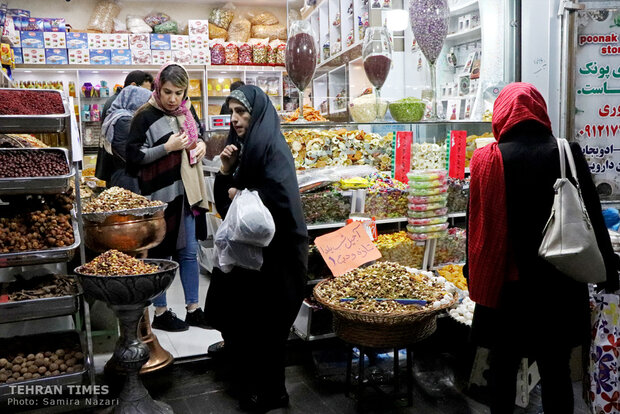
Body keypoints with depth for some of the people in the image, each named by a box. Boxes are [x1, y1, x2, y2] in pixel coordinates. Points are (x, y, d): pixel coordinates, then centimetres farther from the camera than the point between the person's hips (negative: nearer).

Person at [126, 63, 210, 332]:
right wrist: (167, 148, -19)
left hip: (187, 191, 6)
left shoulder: (188, 112, 9)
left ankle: (193, 309, 24)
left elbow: (198, 137, 26)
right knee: (160, 253, 5)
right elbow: (134, 156, -11)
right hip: (159, 194, -6)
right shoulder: (146, 116, -9)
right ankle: (160, 312, 20)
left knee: (189, 252, 12)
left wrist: (201, 145, 3)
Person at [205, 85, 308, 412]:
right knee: (234, 314, 17)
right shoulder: (241, 147, 10)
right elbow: (224, 201, 11)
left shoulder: (273, 148, -15)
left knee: (264, 323, 5)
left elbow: (281, 197, -29)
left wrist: (241, 195, -13)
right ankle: (245, 381, 38)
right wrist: (226, 170, -7)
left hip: (273, 252, -8)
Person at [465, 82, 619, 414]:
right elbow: (593, 216, 1)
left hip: (506, 284, -1)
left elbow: (478, 226, -6)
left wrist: (475, 276, 6)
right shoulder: (567, 153, -5)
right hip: (559, 285, 1)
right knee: (556, 369, 14)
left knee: (504, 365, 14)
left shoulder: (487, 159, -9)